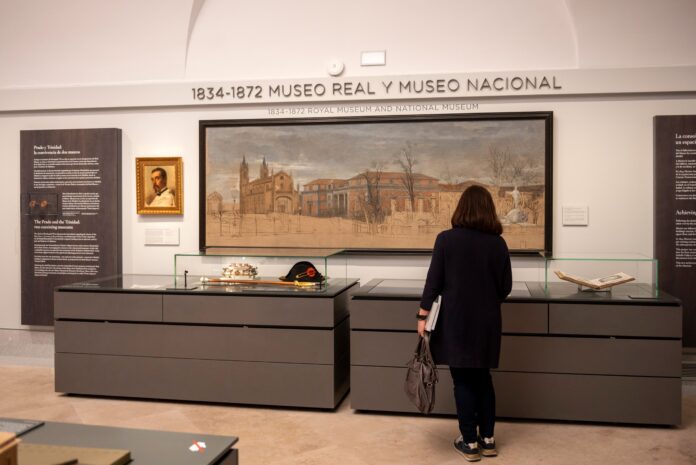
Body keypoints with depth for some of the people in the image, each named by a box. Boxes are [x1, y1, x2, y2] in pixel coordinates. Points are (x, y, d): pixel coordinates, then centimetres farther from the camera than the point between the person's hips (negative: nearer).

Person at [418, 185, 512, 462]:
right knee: (483, 378, 17)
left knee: (463, 380, 7)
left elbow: (434, 281, -9)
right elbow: (506, 287, 3)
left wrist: (423, 315, 0)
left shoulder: (446, 239, -9)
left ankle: (470, 443, 15)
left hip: (456, 320, -3)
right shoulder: (498, 243, -1)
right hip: (487, 321, 3)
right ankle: (488, 439, 25)